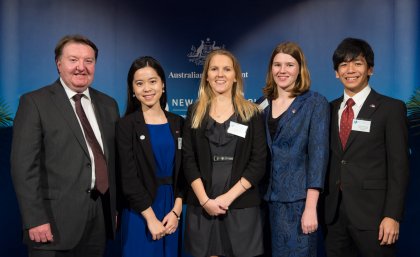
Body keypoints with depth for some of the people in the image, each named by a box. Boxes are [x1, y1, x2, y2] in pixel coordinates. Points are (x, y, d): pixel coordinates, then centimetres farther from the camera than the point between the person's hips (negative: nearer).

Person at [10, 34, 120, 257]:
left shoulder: (108, 104, 11)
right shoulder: (35, 102, -5)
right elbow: (24, 165, -10)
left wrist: (117, 207, 9)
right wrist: (35, 219, -16)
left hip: (101, 214, 5)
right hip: (56, 218, -5)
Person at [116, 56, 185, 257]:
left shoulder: (177, 123, 5)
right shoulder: (126, 125, -5)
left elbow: (183, 171, 4)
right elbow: (129, 178, -10)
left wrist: (176, 211, -7)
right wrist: (151, 217, -13)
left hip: (172, 209, 4)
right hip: (139, 213, -3)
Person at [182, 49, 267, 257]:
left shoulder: (251, 113, 4)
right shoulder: (195, 112, 7)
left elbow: (258, 162, -3)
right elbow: (188, 160, 1)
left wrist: (229, 197, -12)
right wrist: (205, 200, -11)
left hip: (241, 205, -1)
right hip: (201, 206, 1)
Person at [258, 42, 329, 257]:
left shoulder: (315, 103, -3)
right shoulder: (263, 104, 9)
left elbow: (318, 154, -10)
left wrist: (311, 207, -17)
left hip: (298, 200, -4)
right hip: (268, 198, 4)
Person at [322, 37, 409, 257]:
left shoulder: (391, 109, -3)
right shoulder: (331, 109, 10)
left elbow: (398, 167, -7)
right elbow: (328, 161, 11)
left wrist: (393, 216, -13)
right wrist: (323, 207, 6)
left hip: (372, 214, -4)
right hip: (334, 214, 4)